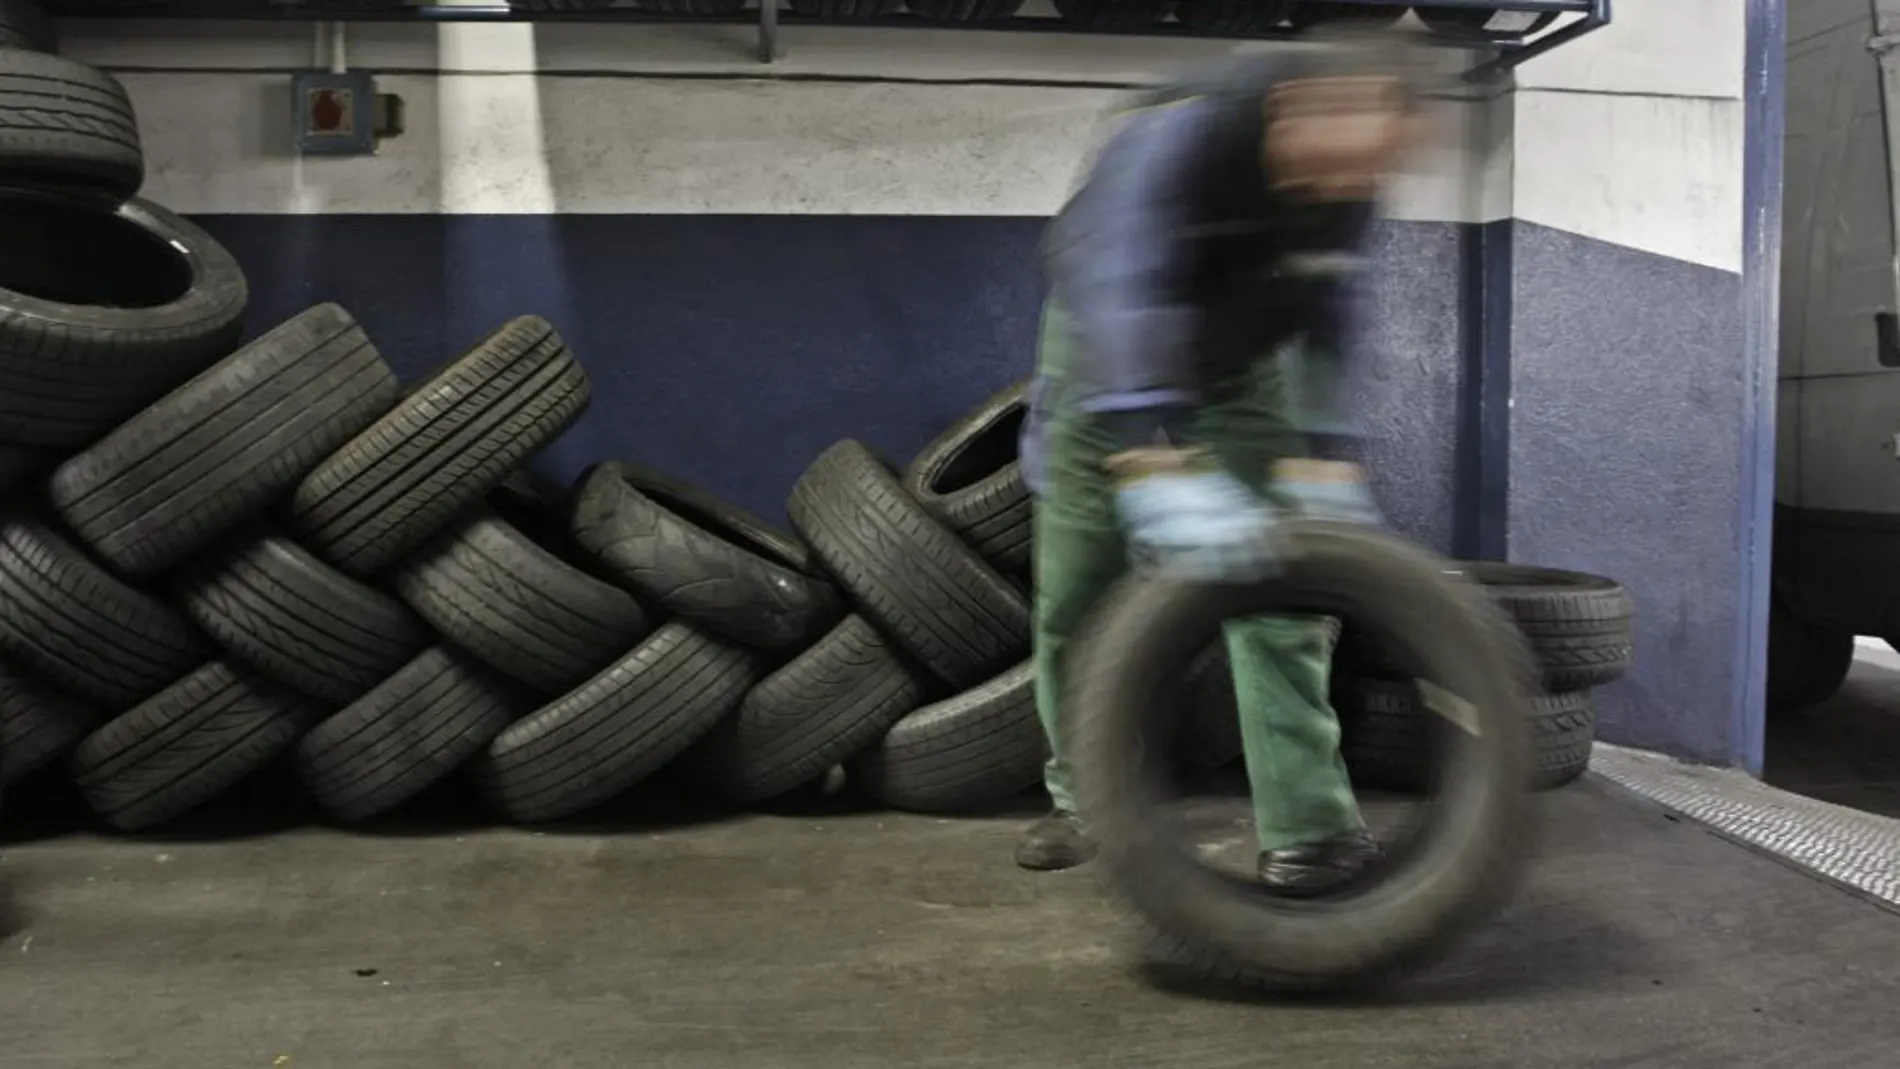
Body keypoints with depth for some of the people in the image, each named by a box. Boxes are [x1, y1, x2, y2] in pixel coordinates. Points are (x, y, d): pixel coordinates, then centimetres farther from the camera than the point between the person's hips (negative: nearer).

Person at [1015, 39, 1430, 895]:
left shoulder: (1344, 182, -21)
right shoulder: (1178, 136, -38)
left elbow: (1321, 332, -12)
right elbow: (1117, 295, -52)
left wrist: (1322, 461, -25)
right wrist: (1165, 475, -62)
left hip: (1239, 367, 3)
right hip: (1113, 359, -2)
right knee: (1074, 599, 1)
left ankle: (1307, 830, -8)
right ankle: (1082, 799, 20)